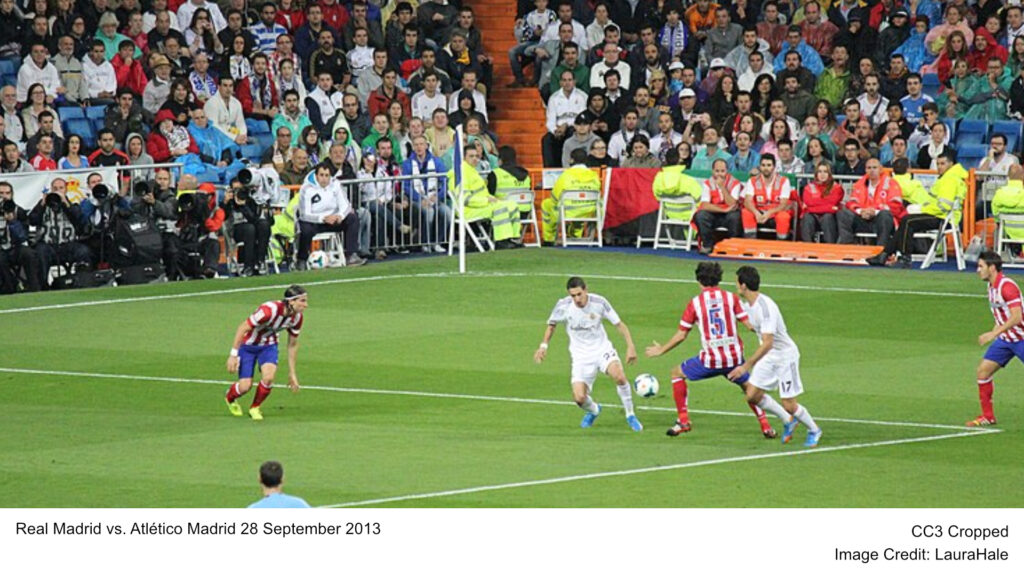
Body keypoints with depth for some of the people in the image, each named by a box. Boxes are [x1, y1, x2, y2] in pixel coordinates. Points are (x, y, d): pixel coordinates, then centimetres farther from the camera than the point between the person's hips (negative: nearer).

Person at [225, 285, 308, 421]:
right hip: (247, 345, -4)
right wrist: (233, 355, -27)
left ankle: (255, 408, 8)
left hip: (269, 345, 4)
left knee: (268, 377, -21)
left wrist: (292, 373, 5)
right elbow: (242, 328, -28)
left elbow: (293, 344, 2)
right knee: (245, 386, -9)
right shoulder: (270, 310, -35)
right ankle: (230, 398, 30)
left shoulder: (297, 318, -14)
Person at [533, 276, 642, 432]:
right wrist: (544, 345, 0)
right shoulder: (564, 306, -12)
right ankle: (593, 411, 27)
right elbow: (552, 324, 9)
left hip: (602, 349, -1)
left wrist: (630, 346, -12)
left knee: (619, 376, -31)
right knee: (579, 398, -14)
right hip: (581, 357, 1)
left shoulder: (599, 302, -14)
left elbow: (619, 324, -4)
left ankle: (630, 416, -8)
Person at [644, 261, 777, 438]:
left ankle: (683, 420, 14)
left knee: (677, 373, 20)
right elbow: (749, 325, -1)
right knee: (748, 387, 26)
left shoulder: (695, 303, -1)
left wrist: (661, 350, 18)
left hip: (710, 360, -2)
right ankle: (765, 426, 17)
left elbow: (680, 336, 3)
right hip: (734, 357, 2)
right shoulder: (731, 298, 1)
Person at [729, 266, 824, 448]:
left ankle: (814, 430, 21)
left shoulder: (766, 307, -30)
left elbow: (767, 343, -35)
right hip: (768, 356, 8)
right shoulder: (746, 304, -2)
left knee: (789, 405, -5)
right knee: (752, 395, 2)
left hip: (786, 355, -8)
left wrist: (747, 366, -36)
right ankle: (788, 421, 20)